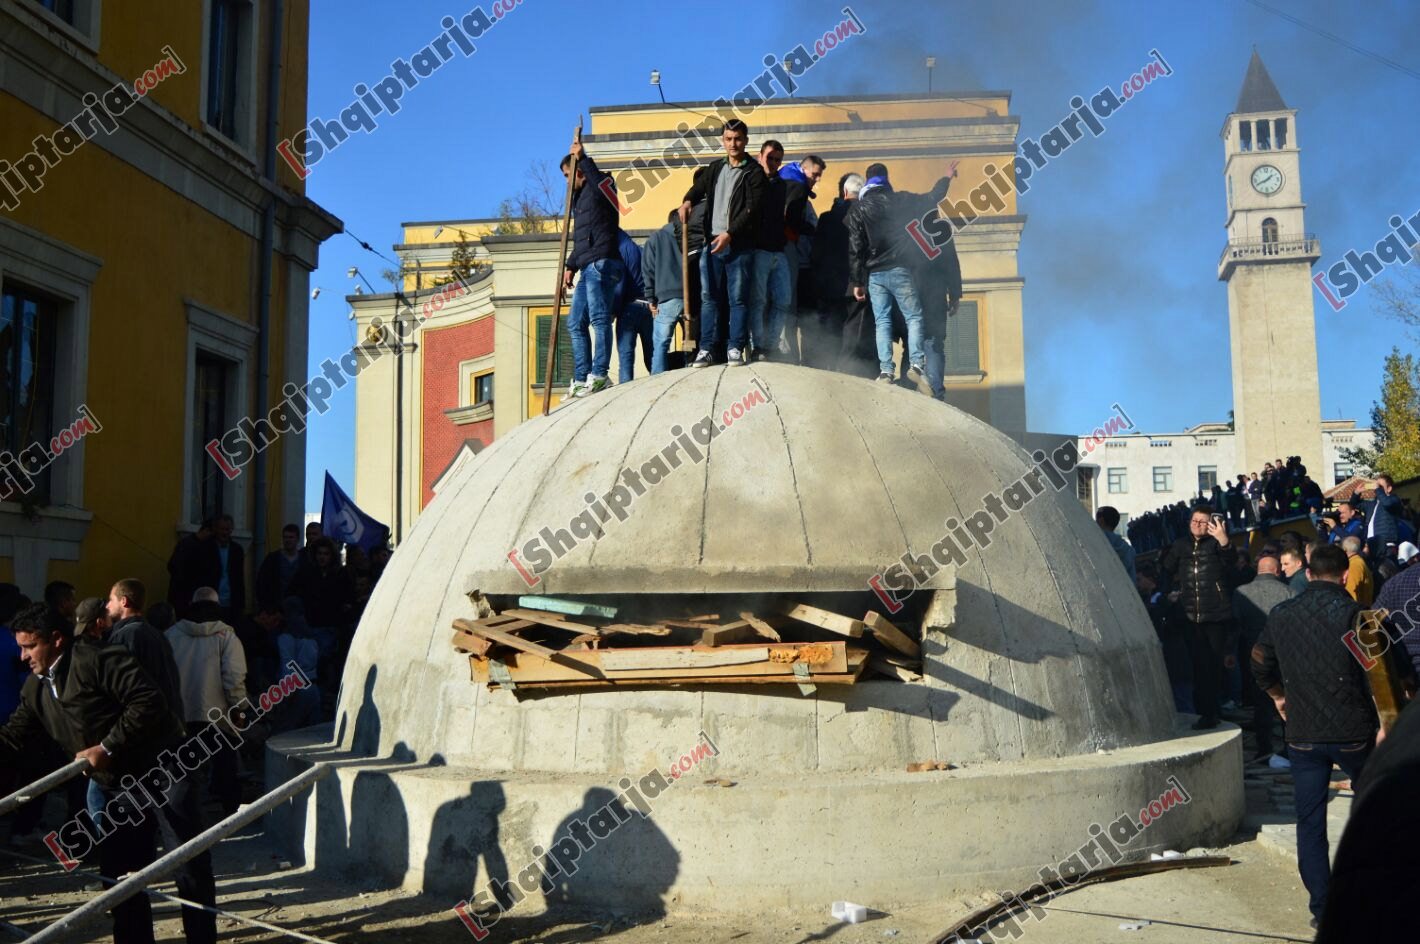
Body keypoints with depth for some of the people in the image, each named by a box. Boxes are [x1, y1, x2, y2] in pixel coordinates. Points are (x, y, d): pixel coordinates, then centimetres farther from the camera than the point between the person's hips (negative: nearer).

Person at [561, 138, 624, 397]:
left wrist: (582, 157, -17)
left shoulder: (597, 189, 1)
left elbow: (601, 183, -26)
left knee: (598, 318, -15)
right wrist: (571, 266, 23)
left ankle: (599, 375, -18)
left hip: (601, 263, -10)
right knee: (576, 323, 6)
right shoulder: (580, 198, 28)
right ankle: (581, 379, 7)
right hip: (588, 268, 10)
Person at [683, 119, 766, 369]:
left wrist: (730, 233, -20)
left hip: (739, 245, -5)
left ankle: (735, 349, 4)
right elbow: (698, 188, 22)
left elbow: (752, 209, -10)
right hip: (712, 243, 5)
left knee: (738, 298, -1)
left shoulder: (754, 172, -1)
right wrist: (688, 200, -3)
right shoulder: (714, 168, 16)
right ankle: (707, 349, 8)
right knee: (709, 298, 4)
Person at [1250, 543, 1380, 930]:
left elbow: (1260, 667, 12)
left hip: (1303, 734, 2)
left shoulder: (1280, 614, 2)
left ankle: (1321, 907, 10)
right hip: (1353, 732, -2)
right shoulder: (1354, 613, -11)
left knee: (1310, 822, 8)